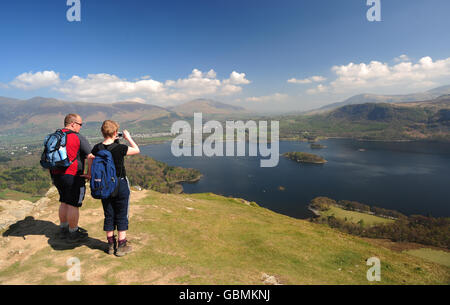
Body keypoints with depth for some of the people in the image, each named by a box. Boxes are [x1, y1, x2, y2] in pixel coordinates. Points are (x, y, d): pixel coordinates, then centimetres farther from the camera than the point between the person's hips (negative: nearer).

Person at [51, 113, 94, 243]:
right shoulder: (78, 138, -12)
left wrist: (52, 175, 19)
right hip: (73, 177, -7)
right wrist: (90, 173, -7)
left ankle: (63, 229, 34)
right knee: (73, 205, 4)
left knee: (64, 202, 21)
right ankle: (73, 233, 15)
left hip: (57, 175, 7)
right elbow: (91, 156, -18)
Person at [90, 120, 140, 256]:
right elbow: (137, 150, -4)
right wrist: (128, 138, 6)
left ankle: (111, 245, 27)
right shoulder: (119, 148, -19)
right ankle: (122, 246, 18)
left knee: (109, 215, 15)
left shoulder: (97, 148, -5)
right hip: (120, 185, -4)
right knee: (122, 216, 9)